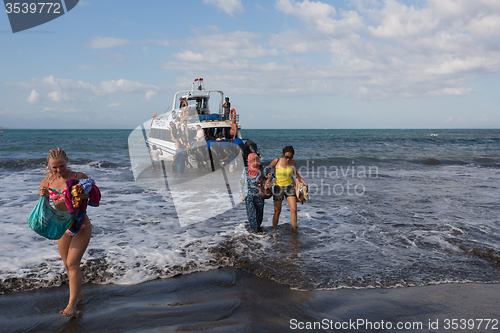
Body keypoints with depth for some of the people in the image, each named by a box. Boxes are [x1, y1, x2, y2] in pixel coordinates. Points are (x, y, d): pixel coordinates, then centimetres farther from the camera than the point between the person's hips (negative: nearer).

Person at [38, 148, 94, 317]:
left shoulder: (79, 177, -10)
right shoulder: (46, 182, 1)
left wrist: (87, 196, -25)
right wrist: (42, 196, -21)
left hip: (81, 226, -5)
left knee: (72, 263, -9)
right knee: (67, 264, 13)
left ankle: (72, 304, -2)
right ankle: (79, 294, 32)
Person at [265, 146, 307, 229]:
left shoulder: (293, 162, -3)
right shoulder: (277, 161, -10)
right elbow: (267, 168, 4)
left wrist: (303, 182, 12)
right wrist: (269, 174, -17)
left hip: (289, 187, 2)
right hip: (278, 187, -2)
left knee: (294, 210, -9)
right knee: (277, 212, 5)